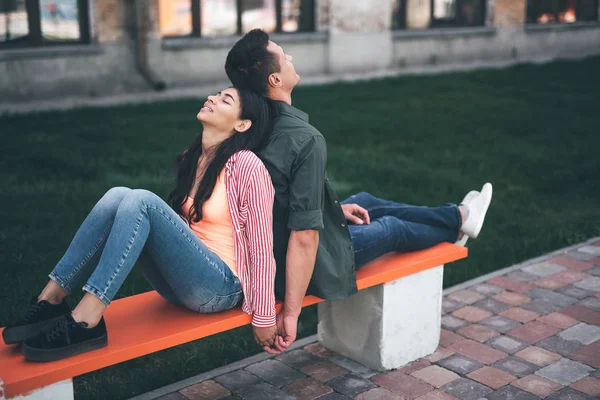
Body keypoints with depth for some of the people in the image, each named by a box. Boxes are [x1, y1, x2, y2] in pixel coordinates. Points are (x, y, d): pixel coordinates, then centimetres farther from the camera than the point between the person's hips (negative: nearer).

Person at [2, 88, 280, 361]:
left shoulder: (247, 166, -13)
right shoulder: (193, 158, 10)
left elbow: (261, 245, -13)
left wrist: (264, 317, -10)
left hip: (220, 287, -7)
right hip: (182, 281, 7)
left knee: (141, 201, -26)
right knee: (118, 196, -14)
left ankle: (86, 322, -31)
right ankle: (51, 299, -15)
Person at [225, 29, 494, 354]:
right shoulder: (306, 139, -31)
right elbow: (305, 235, -33)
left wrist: (333, 207, 19)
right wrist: (290, 314, -27)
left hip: (258, 251, 8)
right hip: (296, 266, -8)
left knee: (365, 201, 24)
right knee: (392, 227, 17)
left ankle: (456, 217, 45)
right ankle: (458, 222, 49)